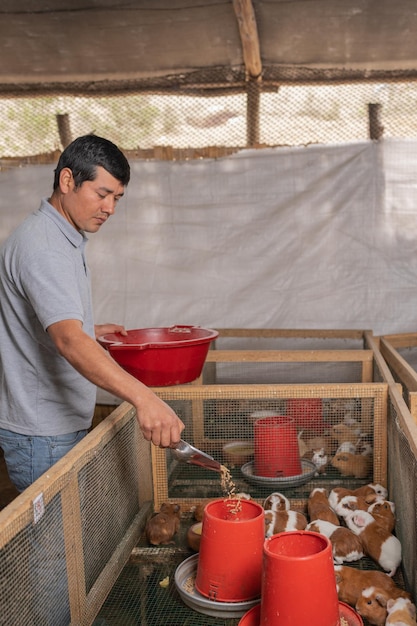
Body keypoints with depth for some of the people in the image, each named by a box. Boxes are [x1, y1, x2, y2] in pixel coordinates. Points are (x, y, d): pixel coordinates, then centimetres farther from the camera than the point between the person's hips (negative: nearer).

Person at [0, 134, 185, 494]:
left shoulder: (65, 241, 12)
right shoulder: (41, 247, -22)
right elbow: (68, 341, -36)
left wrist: (90, 331, 13)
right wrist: (142, 397, -45)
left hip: (66, 424, 10)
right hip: (42, 436, -10)